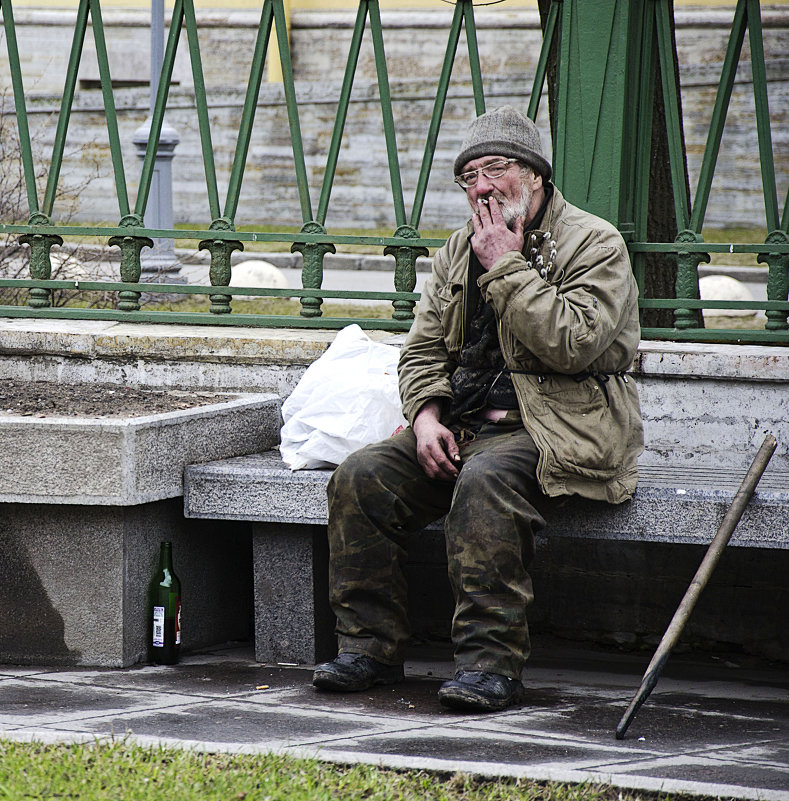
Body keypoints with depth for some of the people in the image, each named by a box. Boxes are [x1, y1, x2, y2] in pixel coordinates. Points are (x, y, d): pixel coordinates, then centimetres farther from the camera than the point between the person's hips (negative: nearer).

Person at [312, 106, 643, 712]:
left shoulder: (595, 244, -4)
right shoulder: (461, 249, 17)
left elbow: (573, 344, -20)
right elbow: (423, 348, 18)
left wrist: (506, 269, -15)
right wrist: (426, 415, -2)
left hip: (560, 428, -7)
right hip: (468, 426, 7)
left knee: (485, 479, -37)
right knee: (362, 476, -14)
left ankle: (492, 662, -34)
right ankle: (371, 646, -7)